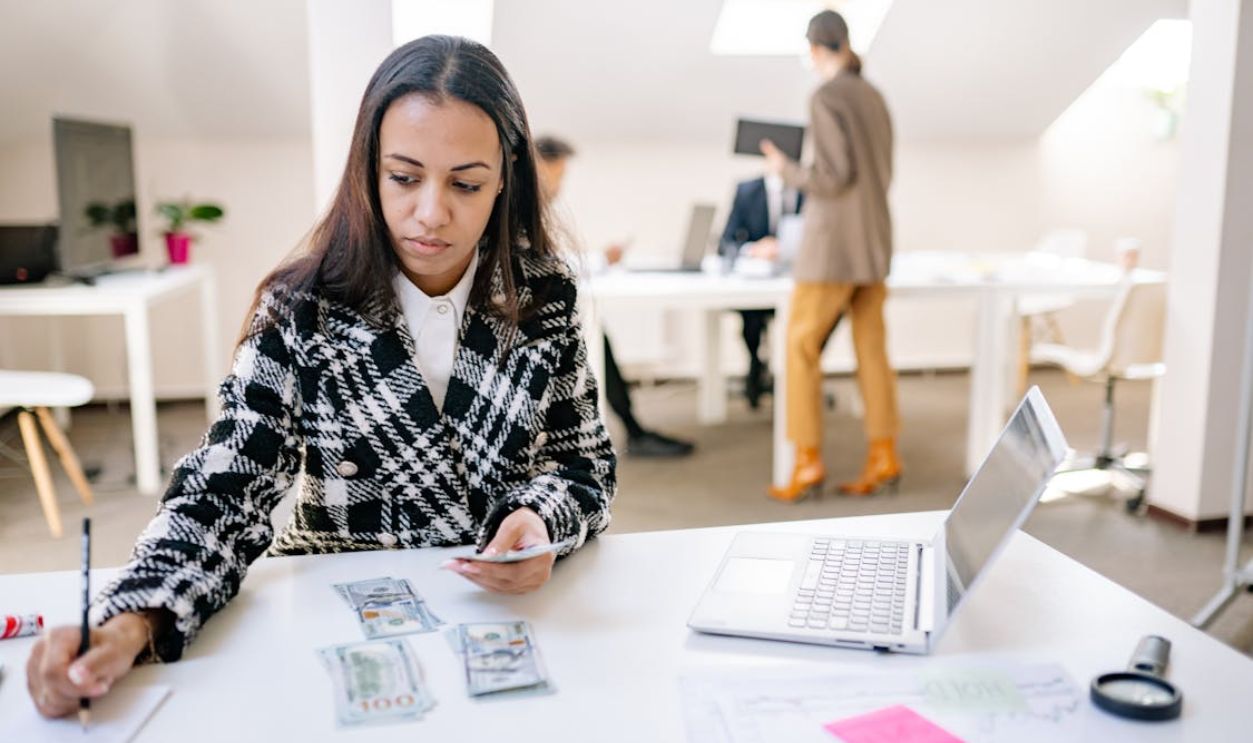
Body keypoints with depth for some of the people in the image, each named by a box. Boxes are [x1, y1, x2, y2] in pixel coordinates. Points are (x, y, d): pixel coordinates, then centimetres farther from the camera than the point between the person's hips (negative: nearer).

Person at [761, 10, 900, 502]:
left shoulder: (825, 98, -12)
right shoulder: (873, 97, 13)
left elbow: (836, 175, -17)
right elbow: (880, 175, 17)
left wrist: (787, 171, -2)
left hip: (833, 240, -8)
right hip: (874, 239, 8)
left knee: (801, 344, -1)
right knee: (871, 348, 8)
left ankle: (808, 461, -2)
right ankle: (884, 457, 9)